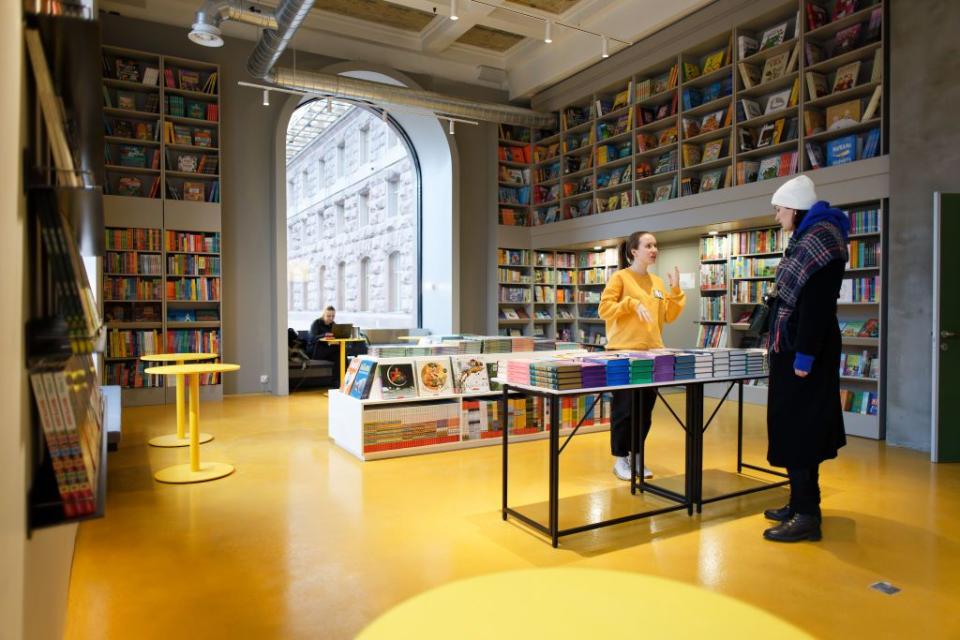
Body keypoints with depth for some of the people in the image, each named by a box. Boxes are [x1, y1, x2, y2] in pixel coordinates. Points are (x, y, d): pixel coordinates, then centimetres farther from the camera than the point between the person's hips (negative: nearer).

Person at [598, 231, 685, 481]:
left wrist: (675, 291, 2)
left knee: (645, 409, 10)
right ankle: (620, 459, 13)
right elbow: (604, 309, -11)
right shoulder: (620, 277, -4)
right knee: (624, 407, 0)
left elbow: (668, 317, 12)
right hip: (624, 352, -6)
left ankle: (636, 456, 24)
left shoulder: (657, 282, 14)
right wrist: (631, 303, -21)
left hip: (652, 352, 6)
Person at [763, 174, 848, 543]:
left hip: (805, 350, -10)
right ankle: (802, 504, 24)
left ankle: (807, 516, 1)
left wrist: (804, 354, -24)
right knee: (794, 426, 14)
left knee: (798, 428, -7)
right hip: (793, 347, 10)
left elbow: (818, 302, -22)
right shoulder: (807, 237, 19)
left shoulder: (821, 236, -13)